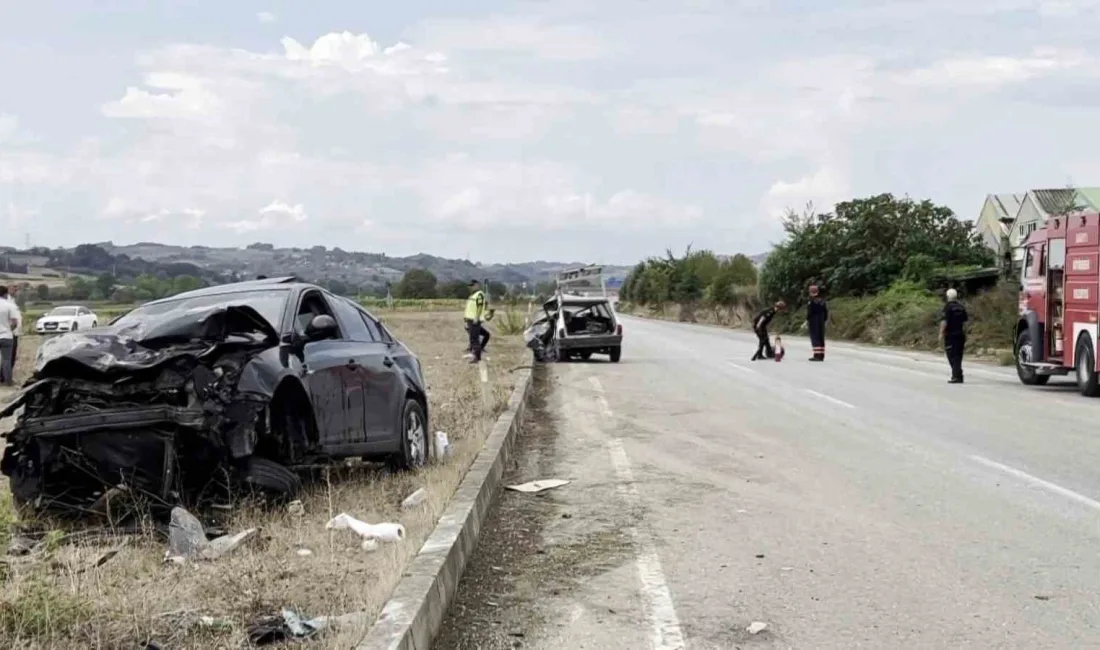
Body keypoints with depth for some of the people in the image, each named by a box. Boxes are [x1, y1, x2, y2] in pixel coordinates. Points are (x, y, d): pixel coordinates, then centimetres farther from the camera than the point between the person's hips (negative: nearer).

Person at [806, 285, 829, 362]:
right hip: (821, 322, 7)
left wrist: (807, 320, -8)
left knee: (815, 338, -7)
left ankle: (817, 355, -14)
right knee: (821, 338, 11)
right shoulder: (822, 301, 9)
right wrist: (825, 320, 19)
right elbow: (826, 311, 12)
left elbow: (809, 312, -17)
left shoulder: (812, 301, -14)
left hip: (813, 322, -7)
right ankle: (821, 355, 13)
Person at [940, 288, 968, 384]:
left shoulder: (948, 307, -11)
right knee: (958, 356, 13)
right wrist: (964, 335, 19)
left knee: (952, 356, -4)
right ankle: (957, 375, 17)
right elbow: (965, 322, 14)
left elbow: (944, 321, -16)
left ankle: (957, 376, -10)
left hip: (950, 335, -6)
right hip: (960, 335, 7)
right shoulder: (961, 307, 10)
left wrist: (941, 333, -11)